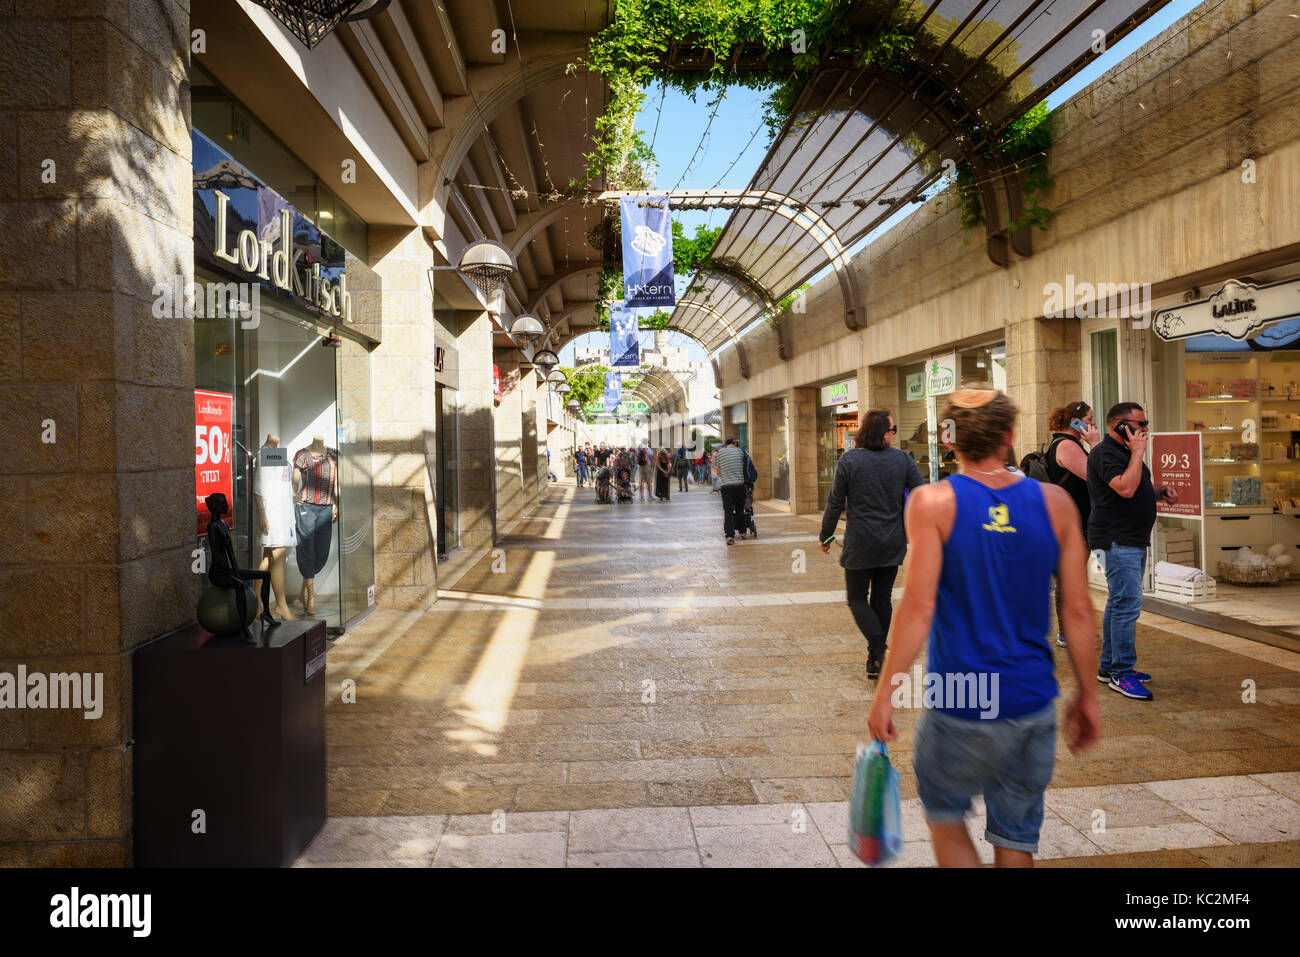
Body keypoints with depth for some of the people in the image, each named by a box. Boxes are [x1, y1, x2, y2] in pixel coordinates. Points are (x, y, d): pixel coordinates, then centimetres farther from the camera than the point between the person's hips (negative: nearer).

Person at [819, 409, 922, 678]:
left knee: (857, 598, 8)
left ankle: (879, 651, -10)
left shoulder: (849, 460, -9)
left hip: (860, 544, -3)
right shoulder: (903, 459, -2)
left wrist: (826, 535, 5)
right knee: (882, 599, 13)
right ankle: (875, 660, 21)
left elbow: (835, 502, -6)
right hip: (893, 544, 3)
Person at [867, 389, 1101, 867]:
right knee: (1016, 839, 17)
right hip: (1034, 704, 3)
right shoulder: (1056, 502, 0)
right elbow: (1078, 610, 2)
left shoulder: (932, 502, -10)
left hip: (960, 707, -3)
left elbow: (919, 608, -16)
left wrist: (885, 692, -9)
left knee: (944, 816, 21)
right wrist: (1087, 696, 13)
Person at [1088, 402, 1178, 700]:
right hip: (1117, 540, -11)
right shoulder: (1105, 452, -14)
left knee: (1120, 603, 14)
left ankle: (1109, 666, 21)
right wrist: (1137, 453, -19)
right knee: (1128, 604, -12)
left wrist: (1161, 491, 10)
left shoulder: (1124, 451, 19)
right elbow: (1125, 488, -27)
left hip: (1134, 540, 11)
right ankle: (1122, 674, -7)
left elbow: (1140, 489, 30)